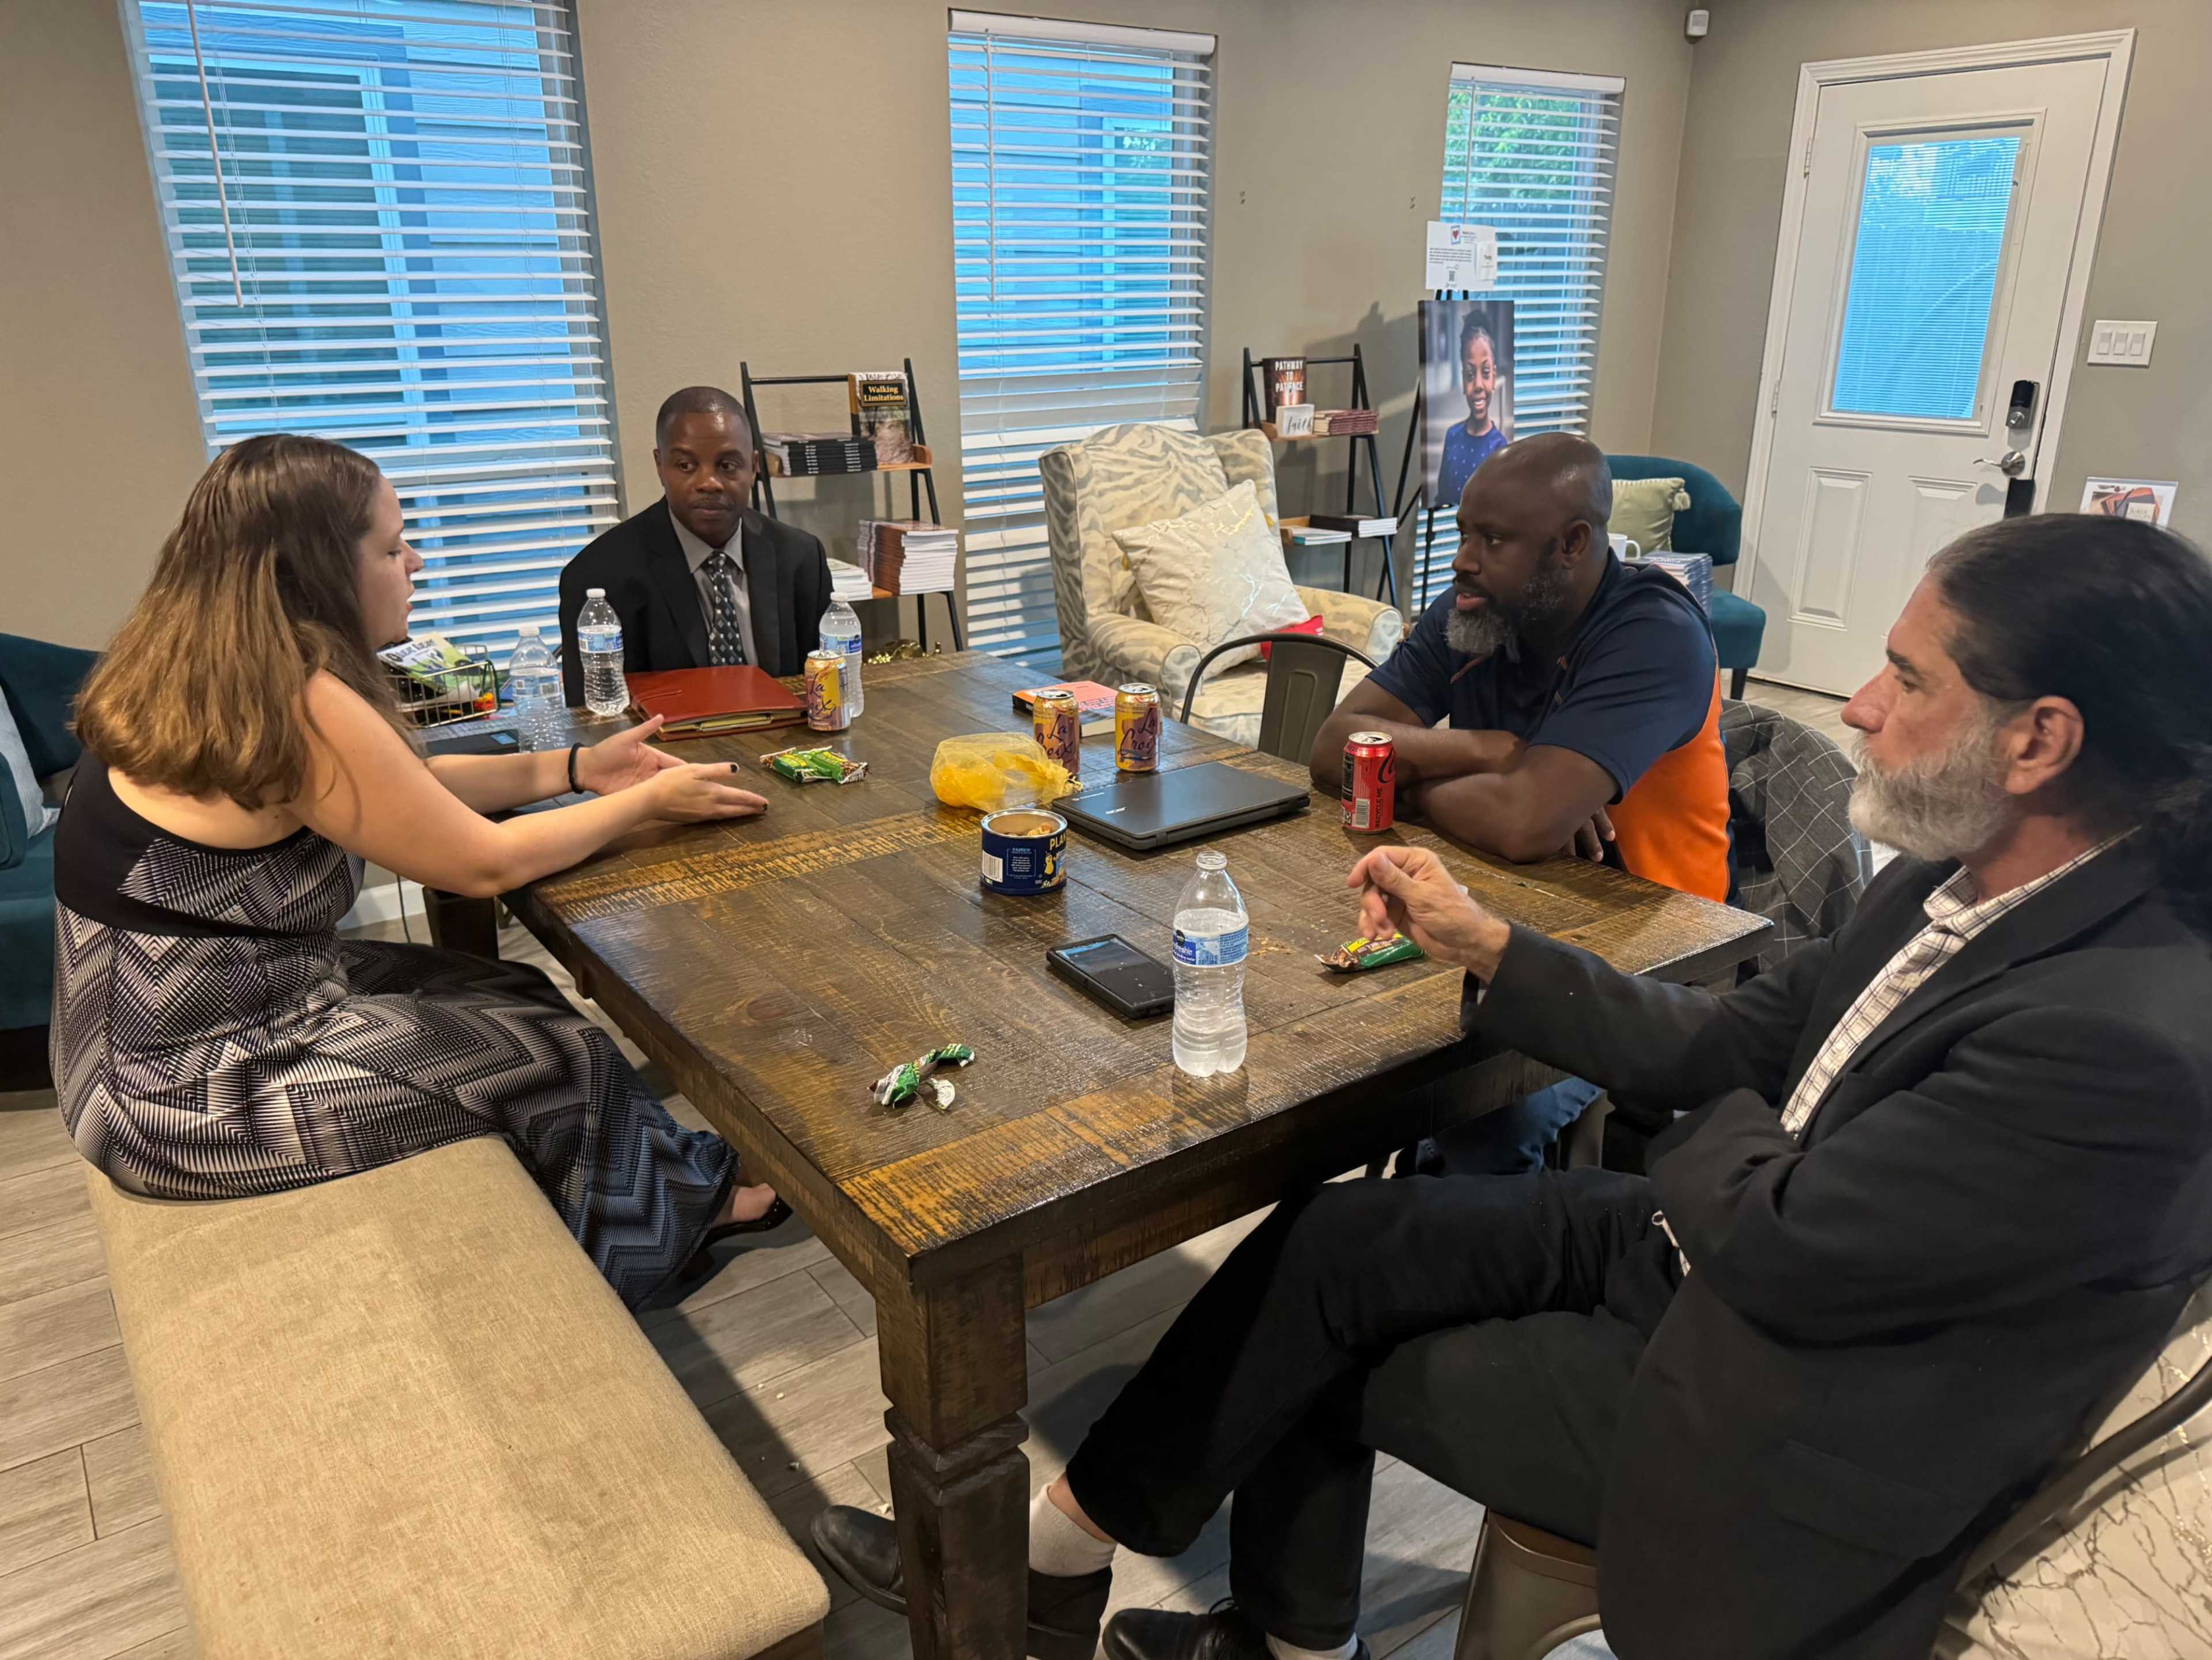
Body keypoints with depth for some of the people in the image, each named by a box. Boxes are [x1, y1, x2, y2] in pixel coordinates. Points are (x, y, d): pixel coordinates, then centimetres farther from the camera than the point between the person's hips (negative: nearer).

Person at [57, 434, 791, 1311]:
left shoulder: (211, 674, 0)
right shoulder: (295, 703, -27)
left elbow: (409, 787, 10)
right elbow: (486, 861, -18)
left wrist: (575, 767, 6)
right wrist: (649, 802, -6)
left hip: (162, 1019, 9)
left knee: (520, 997, 13)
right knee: (565, 1057, 2)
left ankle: (671, 1183, 26)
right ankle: (679, 1208, 27)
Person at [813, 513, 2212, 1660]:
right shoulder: (1964, 874, -3)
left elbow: (1781, 1249, -26)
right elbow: (1737, 1045, 3)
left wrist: (1727, 1133, -5)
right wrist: (1484, 947, -1)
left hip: (1777, 1426, -7)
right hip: (1694, 1248, 7)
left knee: (1326, 1360, -2)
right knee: (1326, 1243, -2)